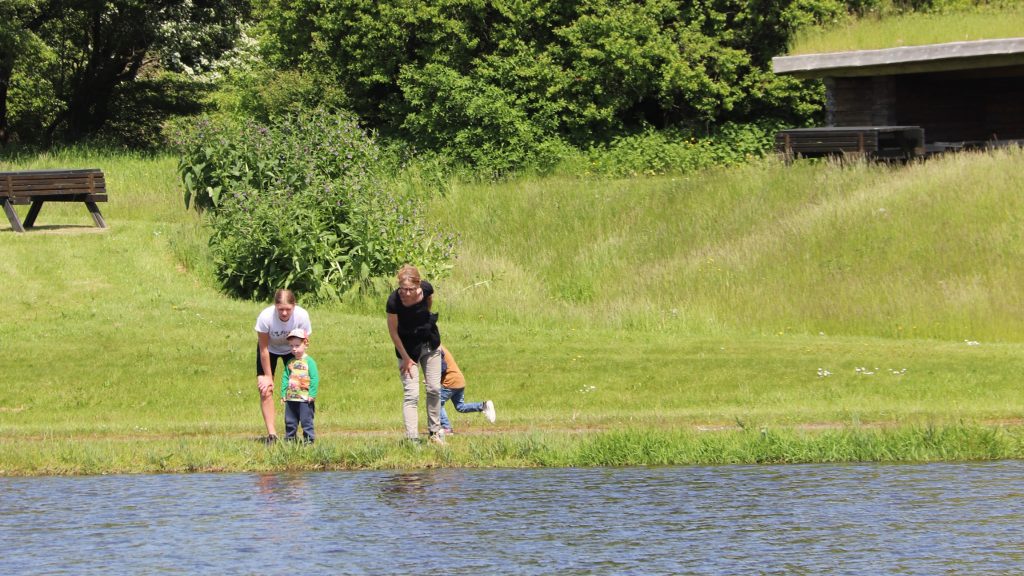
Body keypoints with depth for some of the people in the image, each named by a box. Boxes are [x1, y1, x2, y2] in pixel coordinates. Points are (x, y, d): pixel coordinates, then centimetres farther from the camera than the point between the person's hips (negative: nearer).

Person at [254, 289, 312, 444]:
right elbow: (264, 349, -24)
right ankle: (271, 433, -12)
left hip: (291, 350, 1)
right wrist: (268, 376, -19)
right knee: (265, 389, -13)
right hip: (270, 348, -1)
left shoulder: (302, 316, -33)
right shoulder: (265, 317, -36)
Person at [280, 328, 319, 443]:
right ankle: (289, 439, 20)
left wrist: (312, 394, -15)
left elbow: (314, 379, -9)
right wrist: (283, 394, 5)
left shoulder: (309, 362, -6)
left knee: (306, 421, -2)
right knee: (290, 421, 11)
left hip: (305, 399, -6)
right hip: (291, 398, 6)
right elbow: (285, 378, 12)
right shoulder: (290, 363, 10)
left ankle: (309, 440, 3)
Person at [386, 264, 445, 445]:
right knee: (411, 394, -11)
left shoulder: (426, 289, -21)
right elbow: (393, 332, -18)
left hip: (430, 344, 4)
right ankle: (412, 439, -12)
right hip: (408, 348, -4)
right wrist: (405, 358, -12)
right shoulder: (394, 301, -31)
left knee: (434, 389, 12)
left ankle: (434, 432, 27)